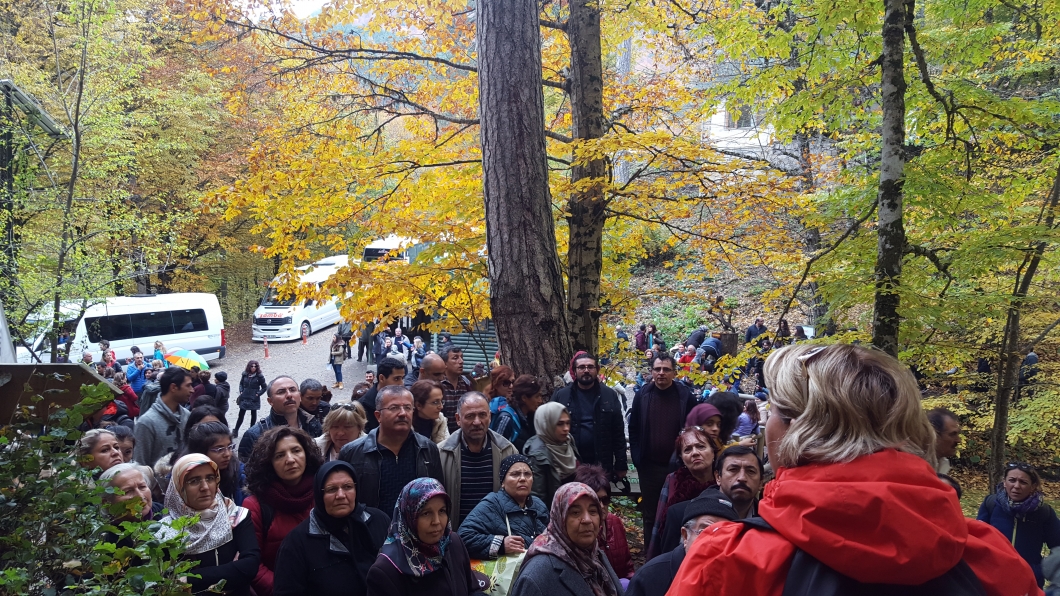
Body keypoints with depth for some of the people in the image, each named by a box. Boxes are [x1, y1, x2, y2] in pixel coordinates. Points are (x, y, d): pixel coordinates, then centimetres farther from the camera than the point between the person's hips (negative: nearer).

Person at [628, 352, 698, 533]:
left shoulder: (685, 396, -5)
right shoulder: (642, 395, -1)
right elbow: (633, 429, 5)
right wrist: (637, 458, -2)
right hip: (649, 466, 1)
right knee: (650, 515, 13)